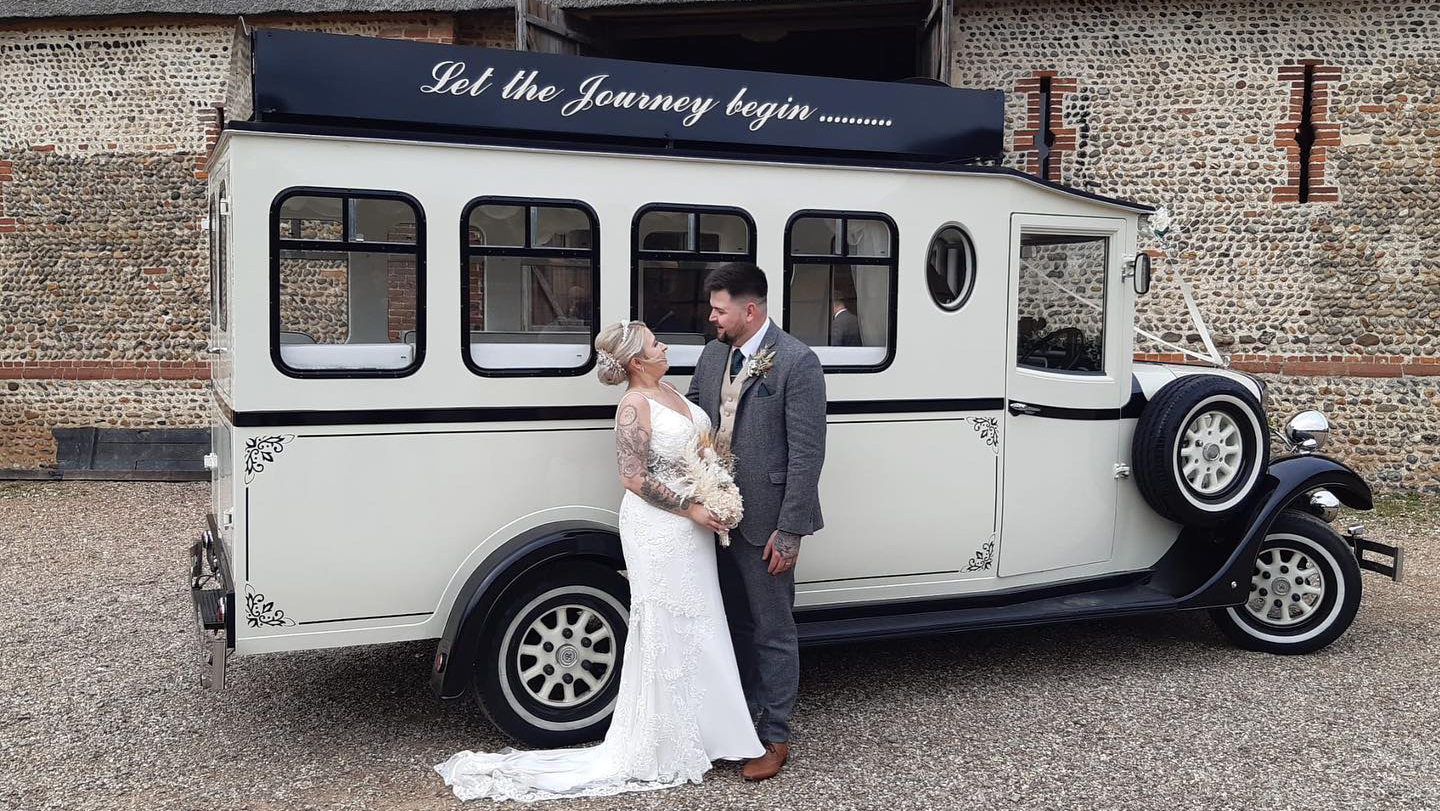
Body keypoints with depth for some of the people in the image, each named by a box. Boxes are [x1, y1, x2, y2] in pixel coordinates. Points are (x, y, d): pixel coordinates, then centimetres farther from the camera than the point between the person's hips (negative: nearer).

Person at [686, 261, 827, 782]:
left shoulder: (797, 362, -14)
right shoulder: (712, 355, 7)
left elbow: (806, 454, -16)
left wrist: (788, 531, -17)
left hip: (765, 523, -6)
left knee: (773, 632, 7)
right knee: (737, 625, 19)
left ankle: (775, 736, 21)